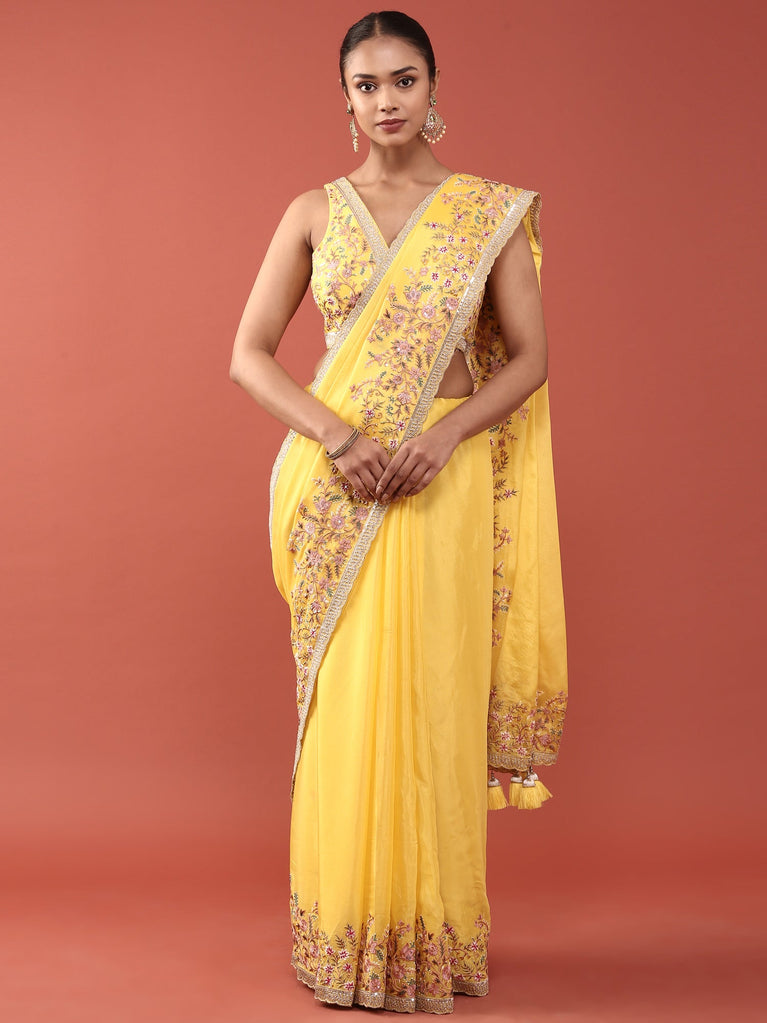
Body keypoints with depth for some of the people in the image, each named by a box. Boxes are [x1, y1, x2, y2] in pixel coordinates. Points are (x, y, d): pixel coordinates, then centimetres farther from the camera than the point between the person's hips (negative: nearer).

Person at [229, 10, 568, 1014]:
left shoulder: (493, 212, 5)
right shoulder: (314, 212, 6)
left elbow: (529, 357, 2)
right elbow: (249, 354, 2)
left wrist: (442, 436, -15)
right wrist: (338, 439, -13)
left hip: (446, 484, 0)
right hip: (336, 490, 1)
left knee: (434, 700, 1)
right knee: (344, 702, 2)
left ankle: (432, 937, 17)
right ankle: (347, 936, 16)